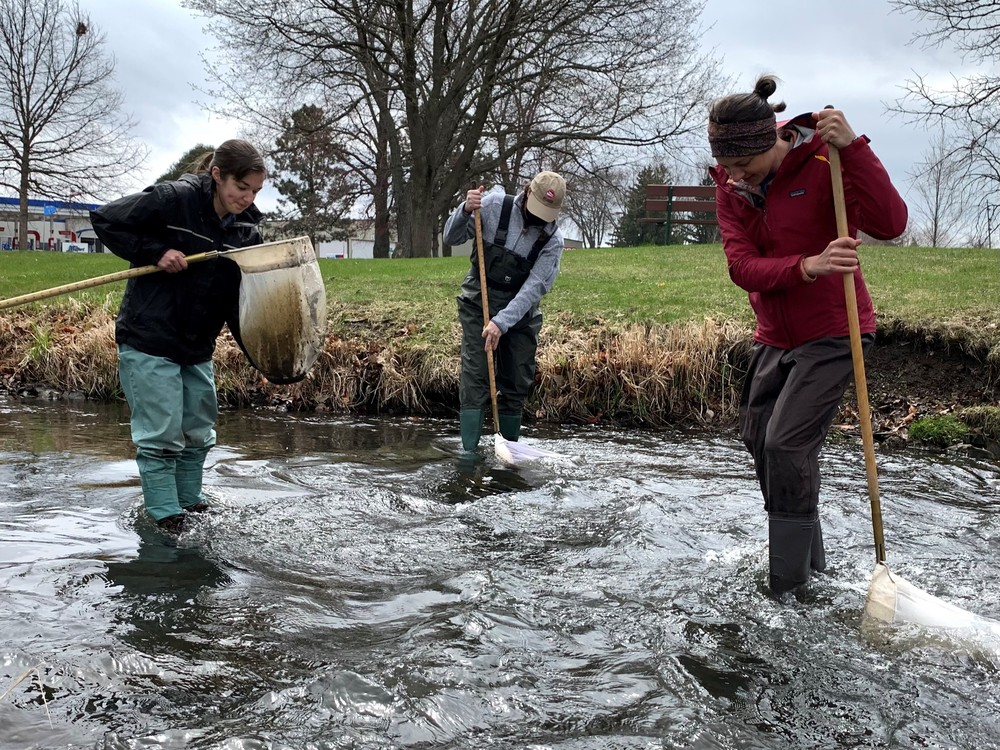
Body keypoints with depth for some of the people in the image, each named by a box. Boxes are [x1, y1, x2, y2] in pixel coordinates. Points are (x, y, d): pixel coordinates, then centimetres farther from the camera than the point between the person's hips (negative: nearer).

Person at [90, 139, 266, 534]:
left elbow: (240, 297, 0)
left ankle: (190, 501, 33)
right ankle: (166, 517, 11)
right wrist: (155, 253, -19)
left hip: (198, 346, 6)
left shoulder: (246, 229, 0)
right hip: (149, 341, -6)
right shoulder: (173, 199, -16)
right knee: (161, 434, -2)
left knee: (199, 433, 15)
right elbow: (105, 220, -10)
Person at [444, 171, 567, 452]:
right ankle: (469, 451, -11)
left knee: (518, 384, 5)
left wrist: (502, 322, -27)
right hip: (479, 303, -2)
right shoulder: (494, 205, -10)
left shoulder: (553, 240, -9)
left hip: (521, 312, 2)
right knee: (475, 378, -10)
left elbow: (534, 288, -17)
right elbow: (451, 238, -4)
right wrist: (465, 211, -25)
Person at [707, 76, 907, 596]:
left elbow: (890, 224, -29)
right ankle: (806, 556, 28)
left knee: (787, 444, -15)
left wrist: (852, 147, -36)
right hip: (775, 336, 7)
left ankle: (789, 578, 1)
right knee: (758, 439, 10)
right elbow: (741, 266, -16)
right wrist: (806, 267, -34)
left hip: (832, 333, -6)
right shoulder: (730, 185, -3)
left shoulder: (823, 162, -17)